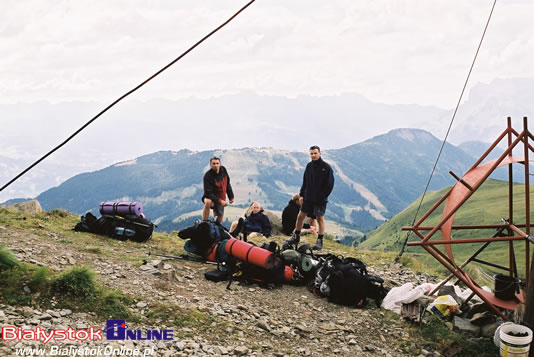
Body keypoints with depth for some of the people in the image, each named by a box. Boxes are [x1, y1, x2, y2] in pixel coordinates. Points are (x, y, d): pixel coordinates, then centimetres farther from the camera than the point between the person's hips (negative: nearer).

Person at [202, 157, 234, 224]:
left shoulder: (223, 170, -8)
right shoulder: (207, 176, -26)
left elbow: (227, 184, 8)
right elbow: (208, 193, -27)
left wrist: (231, 196, 10)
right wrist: (220, 201, -35)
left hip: (221, 198, 6)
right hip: (210, 196, -6)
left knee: (220, 216, 11)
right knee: (208, 202, -39)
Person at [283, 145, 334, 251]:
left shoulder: (326, 167, -8)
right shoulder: (309, 166, 8)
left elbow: (330, 184, -8)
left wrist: (323, 196, -13)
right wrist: (301, 195, 6)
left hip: (320, 199, -5)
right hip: (308, 198, 5)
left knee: (320, 219, 2)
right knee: (300, 216, 7)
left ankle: (320, 242, 12)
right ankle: (296, 238, 22)